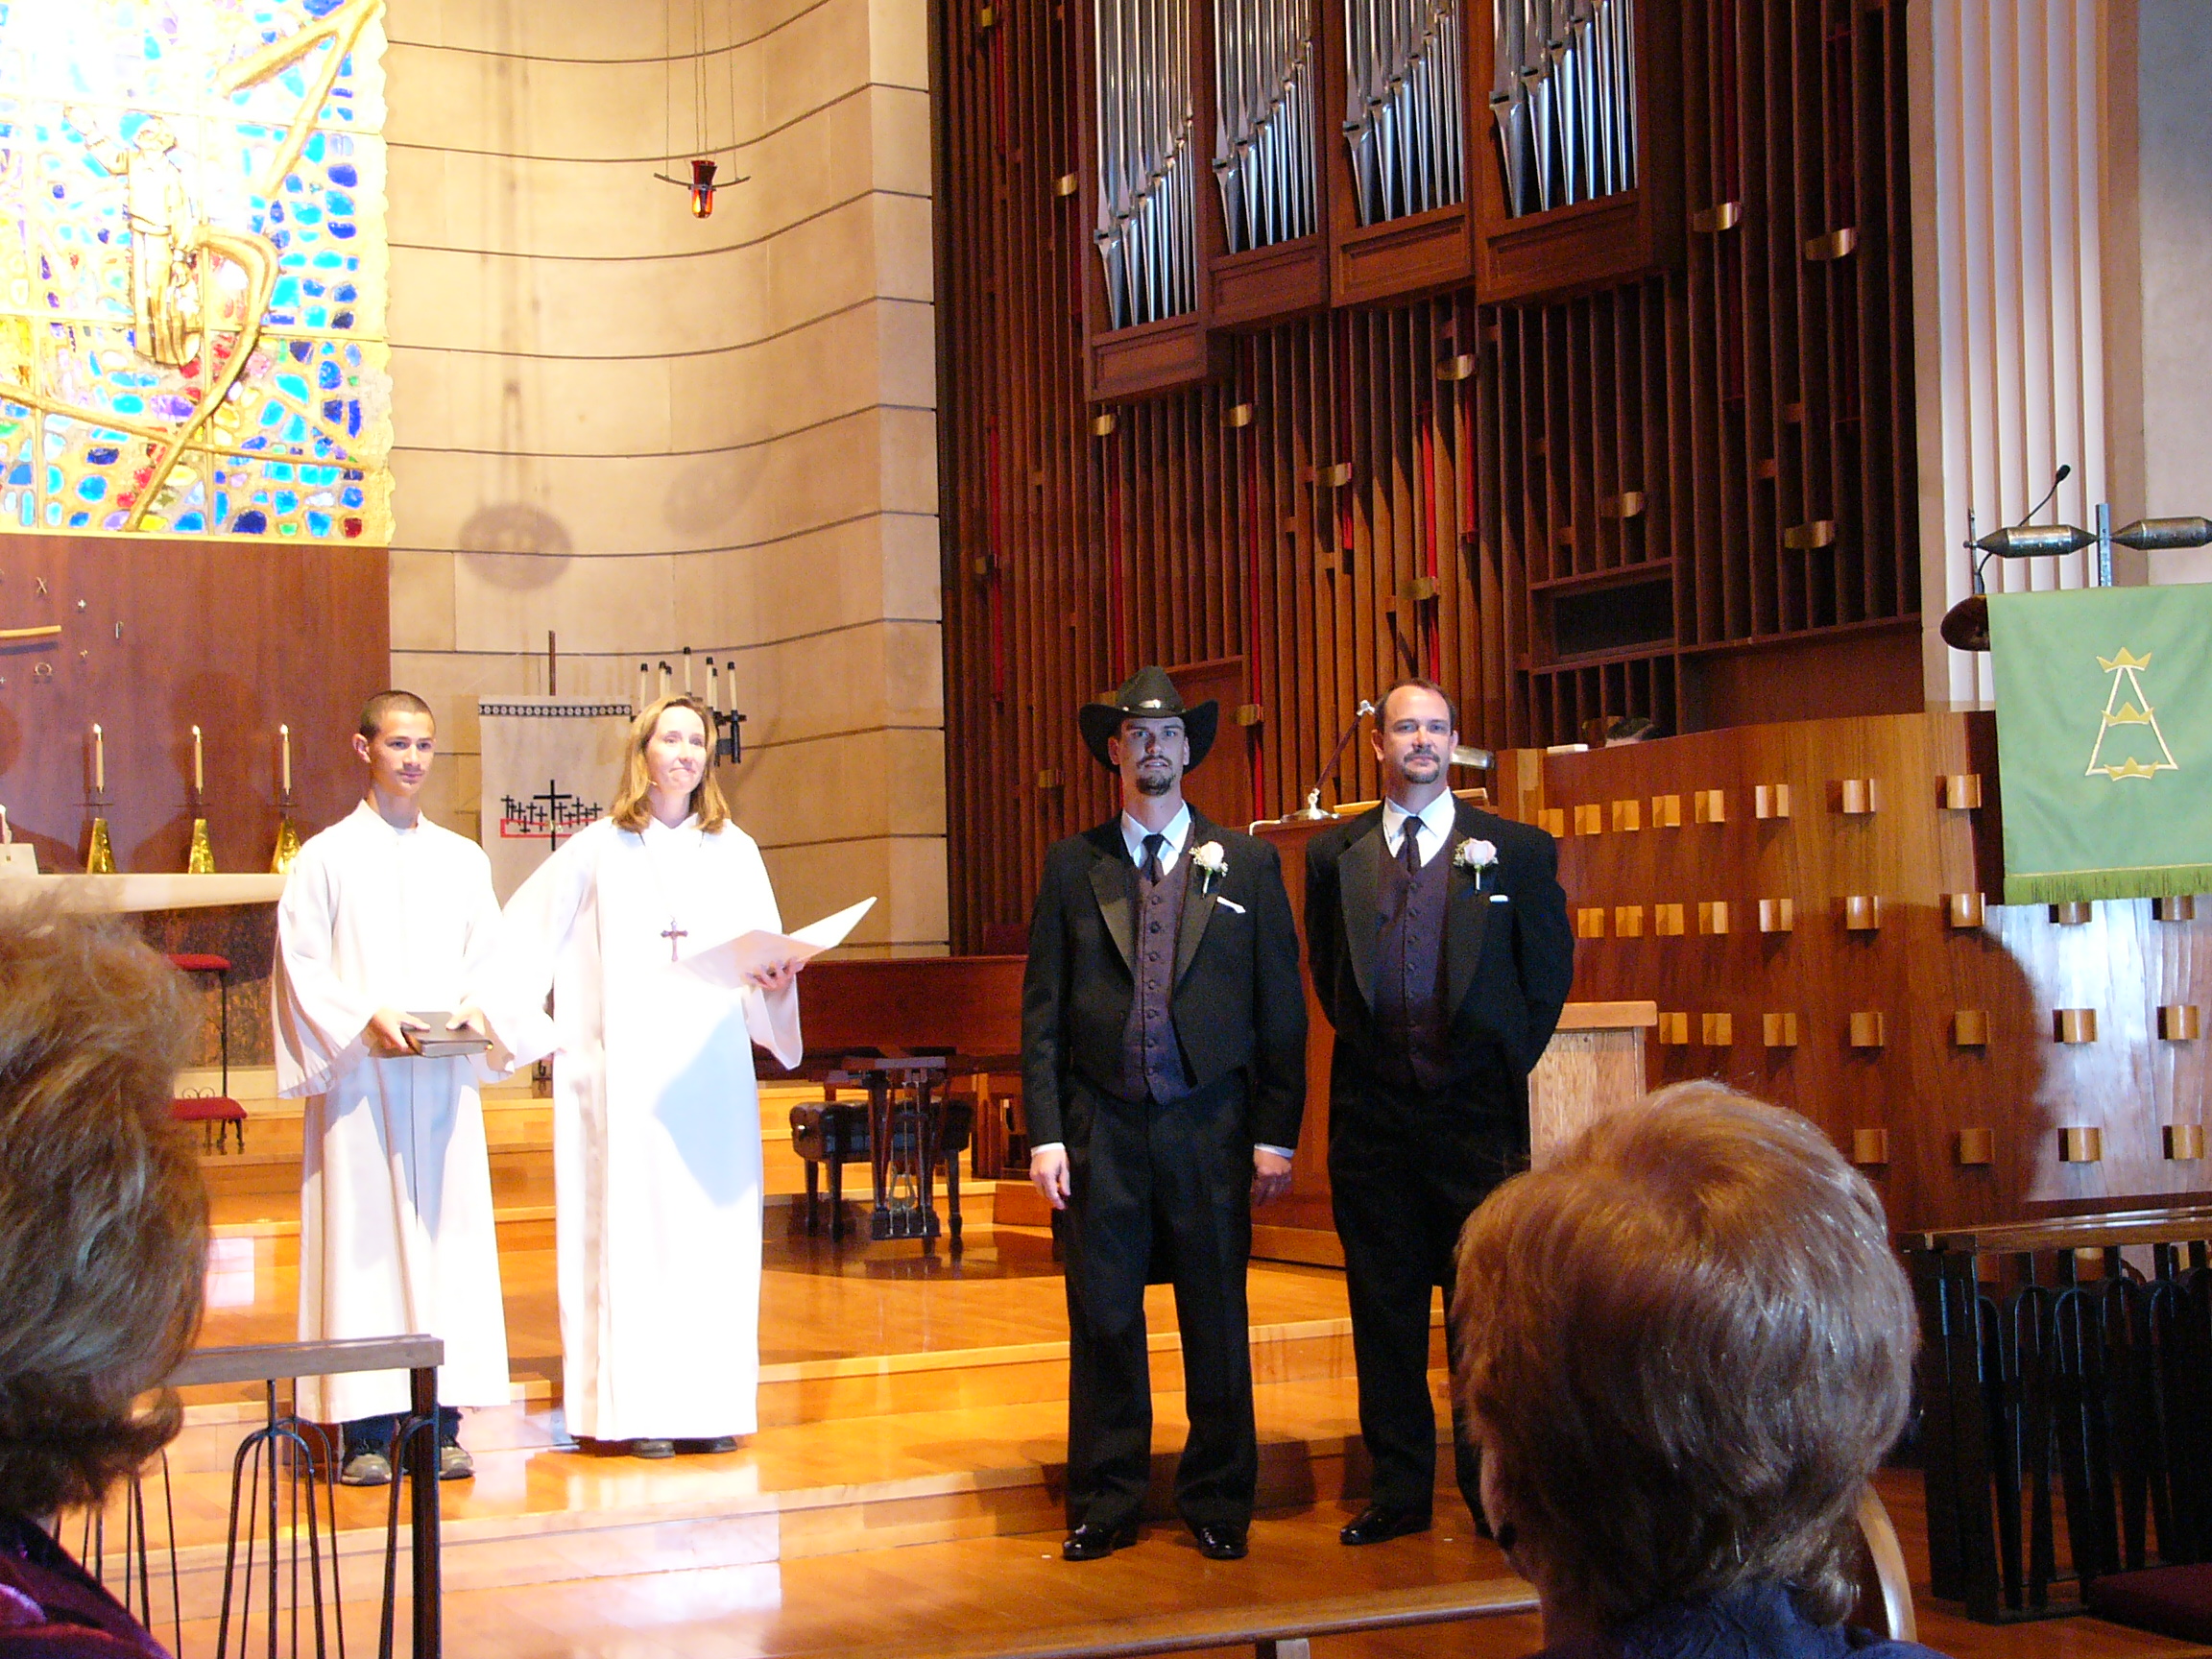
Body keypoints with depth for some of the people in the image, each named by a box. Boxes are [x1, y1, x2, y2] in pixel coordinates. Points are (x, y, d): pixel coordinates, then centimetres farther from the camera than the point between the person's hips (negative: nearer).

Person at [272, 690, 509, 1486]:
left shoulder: (463, 860, 14)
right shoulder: (326, 856, 3)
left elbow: (490, 962, 14)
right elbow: (301, 967, -3)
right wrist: (366, 1020, -17)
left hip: (445, 1079, 4)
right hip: (358, 1078, -3)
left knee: (449, 1233, 0)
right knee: (362, 1239, -5)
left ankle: (441, 1423, 4)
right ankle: (364, 1429, -2)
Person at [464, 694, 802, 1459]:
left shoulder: (735, 852, 12)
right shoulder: (597, 851, 5)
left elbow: (767, 955, 7)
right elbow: (521, 937, 7)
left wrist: (775, 982, -14)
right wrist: (539, 1031, -1)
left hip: (714, 1073, 2)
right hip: (626, 1075, -2)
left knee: (714, 1227, 1)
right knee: (632, 1229, -4)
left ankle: (710, 1403, 6)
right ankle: (638, 1407, -2)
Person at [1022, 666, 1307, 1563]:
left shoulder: (1248, 864, 7)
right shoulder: (1072, 865, 7)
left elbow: (1282, 1008, 5)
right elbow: (1042, 1009, 5)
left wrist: (1276, 1134, -2)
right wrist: (1045, 1134, -3)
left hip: (1210, 1125, 0)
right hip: (1101, 1126, 0)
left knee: (1216, 1320, 5)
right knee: (1102, 1319, 4)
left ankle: (1219, 1502, 17)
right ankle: (1104, 1504, 15)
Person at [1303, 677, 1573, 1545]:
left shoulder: (1517, 849, 3)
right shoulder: (1334, 855, 8)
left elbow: (1549, 968, 7)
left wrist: (1506, 1062, 4)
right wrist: (1368, 1049, 11)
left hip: (1477, 1112, -2)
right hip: (1372, 1114, 2)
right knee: (1383, 1309, 6)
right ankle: (1400, 1490, 15)